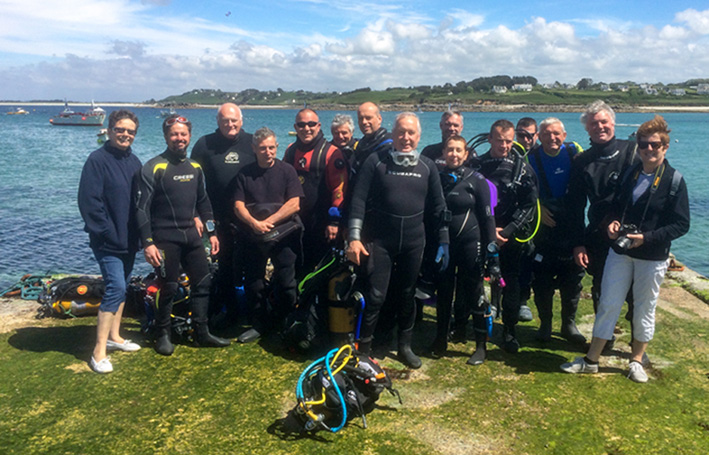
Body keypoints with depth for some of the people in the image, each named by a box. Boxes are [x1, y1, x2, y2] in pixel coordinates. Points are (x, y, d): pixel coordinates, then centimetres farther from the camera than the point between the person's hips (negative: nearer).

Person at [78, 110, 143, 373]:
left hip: (129, 240, 7)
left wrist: (139, 234, 5)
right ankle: (99, 351, -5)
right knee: (116, 288, -13)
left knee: (121, 287, 15)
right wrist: (109, 234, -16)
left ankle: (114, 336, 29)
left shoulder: (134, 162, 10)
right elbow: (89, 202, -14)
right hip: (108, 241, -7)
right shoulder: (97, 160, -10)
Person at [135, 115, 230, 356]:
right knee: (168, 288, 1)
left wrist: (212, 232, 14)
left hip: (191, 235, 6)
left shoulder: (195, 167, 10)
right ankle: (163, 335, 20)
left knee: (203, 282, 6)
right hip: (165, 238, -6)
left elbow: (203, 202, 18)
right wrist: (148, 243, -16)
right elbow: (142, 208, -11)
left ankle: (202, 333, 19)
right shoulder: (154, 167, -9)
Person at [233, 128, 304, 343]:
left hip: (283, 236, -3)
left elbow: (294, 204, -8)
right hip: (254, 238, 3)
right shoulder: (245, 173, 7)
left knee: (285, 284, 0)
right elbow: (238, 205, 1)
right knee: (254, 283, 10)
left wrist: (268, 222, -14)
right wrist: (254, 223, -17)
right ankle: (259, 324, 26)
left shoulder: (287, 171, 1)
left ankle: (283, 323, 19)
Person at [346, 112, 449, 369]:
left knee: (406, 295, 13)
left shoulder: (427, 167, 6)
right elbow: (359, 200, -6)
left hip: (413, 242, 3)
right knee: (375, 296, -5)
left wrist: (444, 241, 7)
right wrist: (354, 237, -13)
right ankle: (363, 347, 10)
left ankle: (405, 346, 28)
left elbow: (438, 206, 10)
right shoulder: (376, 162, -3)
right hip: (378, 241, -3)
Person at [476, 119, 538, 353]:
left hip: (511, 237, 0)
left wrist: (507, 230, -11)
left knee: (511, 283, 3)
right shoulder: (477, 165, 2)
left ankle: (509, 331, 19)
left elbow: (529, 205, -2)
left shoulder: (522, 168, 0)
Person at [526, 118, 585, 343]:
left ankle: (569, 323, 21)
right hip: (543, 225, -1)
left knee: (572, 276, 5)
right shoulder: (532, 158, -1)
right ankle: (545, 323, 19)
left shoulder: (574, 152, 0)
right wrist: (538, 208, -8)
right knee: (542, 278, 2)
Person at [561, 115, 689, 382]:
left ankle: (636, 361, 29)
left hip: (652, 257, -3)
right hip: (620, 252, 3)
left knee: (644, 310, 11)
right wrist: (613, 222, -5)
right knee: (608, 304, 5)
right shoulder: (629, 174, 6)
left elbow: (681, 225, -11)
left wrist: (646, 238, -21)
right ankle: (591, 360, 15)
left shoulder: (674, 181, -8)